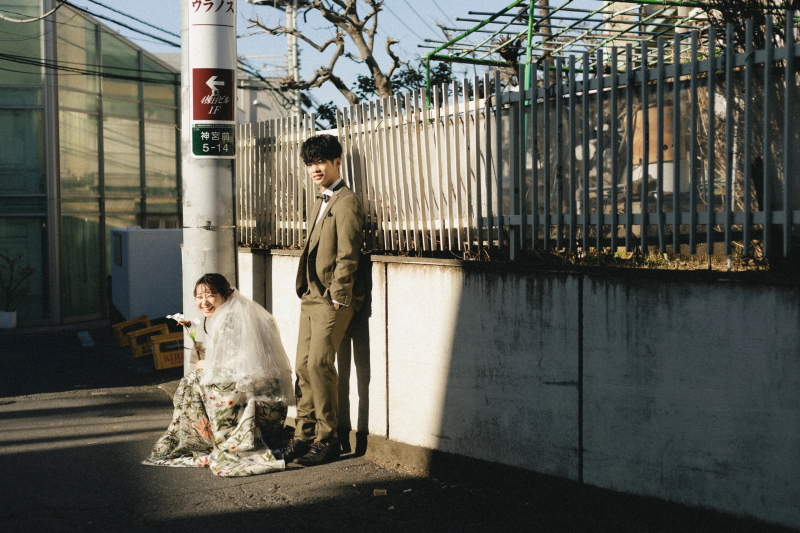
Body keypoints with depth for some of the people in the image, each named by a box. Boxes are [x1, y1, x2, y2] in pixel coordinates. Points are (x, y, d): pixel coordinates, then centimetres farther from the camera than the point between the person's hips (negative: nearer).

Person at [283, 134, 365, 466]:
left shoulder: (346, 201, -9)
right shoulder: (321, 202, 20)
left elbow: (348, 254, -14)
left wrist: (338, 296, -16)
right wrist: (305, 291, 15)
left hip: (333, 299, -9)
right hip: (311, 296, 9)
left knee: (319, 363, -11)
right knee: (303, 364, 7)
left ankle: (327, 440, -3)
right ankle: (304, 436, 14)